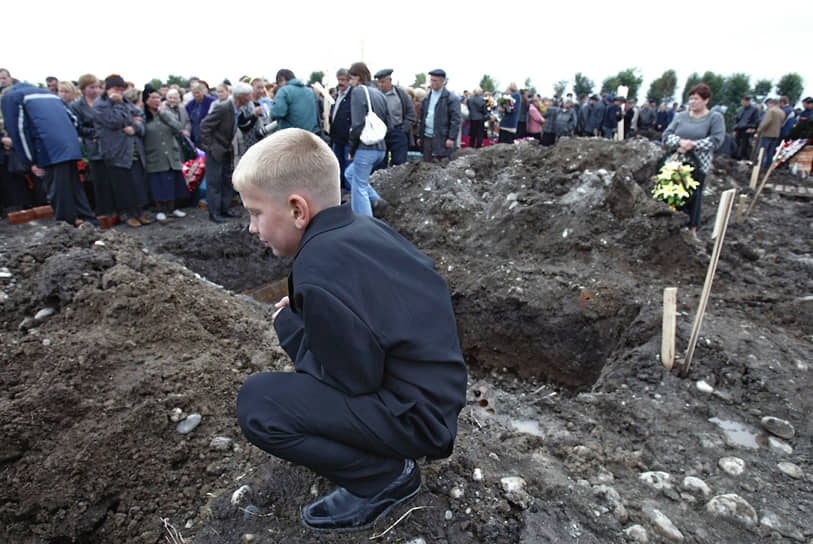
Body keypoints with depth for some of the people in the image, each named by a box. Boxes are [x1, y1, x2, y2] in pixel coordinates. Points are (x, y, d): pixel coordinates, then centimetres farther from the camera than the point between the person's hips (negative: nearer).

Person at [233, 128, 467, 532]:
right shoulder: (364, 227, 1)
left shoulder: (320, 273, -27)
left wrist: (289, 327, -6)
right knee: (311, 350, 24)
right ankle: (385, 455, 19)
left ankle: (385, 477, 0)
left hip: (415, 419, -9)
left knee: (256, 403, -15)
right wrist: (301, 315, 4)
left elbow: (353, 383, -20)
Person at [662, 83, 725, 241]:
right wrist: (679, 142, -17)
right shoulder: (681, 116, 11)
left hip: (698, 164, -3)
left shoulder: (715, 118, 2)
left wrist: (693, 144, -18)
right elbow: (667, 135, 3)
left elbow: (716, 140, -9)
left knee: (694, 195, 1)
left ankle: (692, 229, 12)